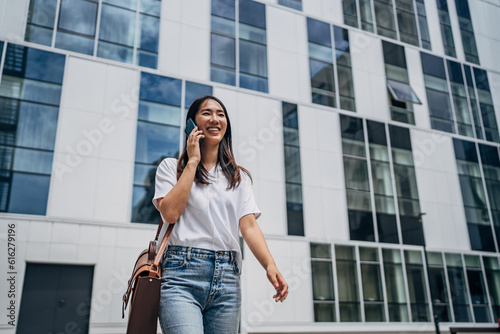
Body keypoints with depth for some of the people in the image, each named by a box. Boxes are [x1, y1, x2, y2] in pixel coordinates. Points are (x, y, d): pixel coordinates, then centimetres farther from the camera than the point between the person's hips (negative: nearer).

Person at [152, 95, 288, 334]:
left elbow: (249, 226, 6)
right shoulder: (171, 167, 11)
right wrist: (192, 162, 0)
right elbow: (170, 213, -6)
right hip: (182, 272, -3)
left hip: (227, 278, 3)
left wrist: (270, 265, -12)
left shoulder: (239, 177, 17)